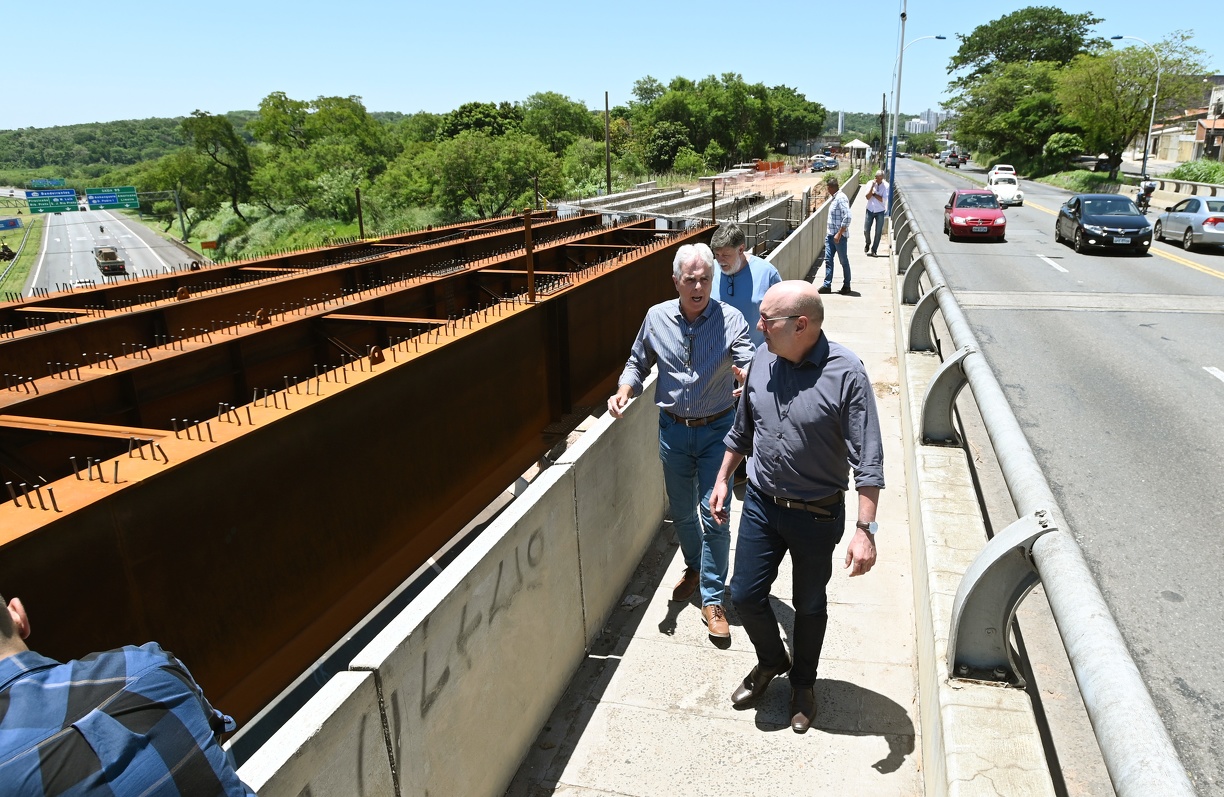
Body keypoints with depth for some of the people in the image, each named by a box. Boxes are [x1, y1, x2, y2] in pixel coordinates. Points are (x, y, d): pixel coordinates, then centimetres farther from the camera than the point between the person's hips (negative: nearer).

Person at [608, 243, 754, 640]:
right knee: (681, 512, 18)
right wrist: (623, 391, -9)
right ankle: (694, 567, 45)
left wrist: (746, 374, -46)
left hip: (716, 430, -3)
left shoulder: (731, 320, -12)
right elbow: (638, 363, 10)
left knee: (714, 516, -2)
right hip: (673, 429, 3)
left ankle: (712, 598, 13)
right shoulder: (657, 317, -3)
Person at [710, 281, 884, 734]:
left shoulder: (845, 373, -21)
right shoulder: (761, 360, -5)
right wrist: (722, 480, 14)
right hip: (760, 503, 4)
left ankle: (803, 682, 42)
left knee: (809, 606, 15)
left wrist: (864, 530, -24)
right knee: (745, 594, 10)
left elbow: (868, 460, -20)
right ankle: (771, 661, 40)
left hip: (818, 514, -4)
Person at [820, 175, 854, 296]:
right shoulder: (833, 198, 12)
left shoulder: (841, 198, -17)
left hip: (839, 235, -9)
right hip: (830, 235, 9)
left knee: (844, 261, 3)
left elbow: (847, 218, -25)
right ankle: (827, 285, 9)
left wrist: (839, 234, -24)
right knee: (828, 260, 6)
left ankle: (847, 286, 13)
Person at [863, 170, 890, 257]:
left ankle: (873, 250, 13)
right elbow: (868, 197, -15)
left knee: (878, 232, 2)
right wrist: (872, 186, -21)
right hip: (870, 210, 1)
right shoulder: (870, 183, -6)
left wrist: (874, 194, -14)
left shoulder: (886, 186, -10)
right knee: (866, 230, 2)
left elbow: (883, 199, -16)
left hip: (880, 211, -1)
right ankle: (867, 243, 32)